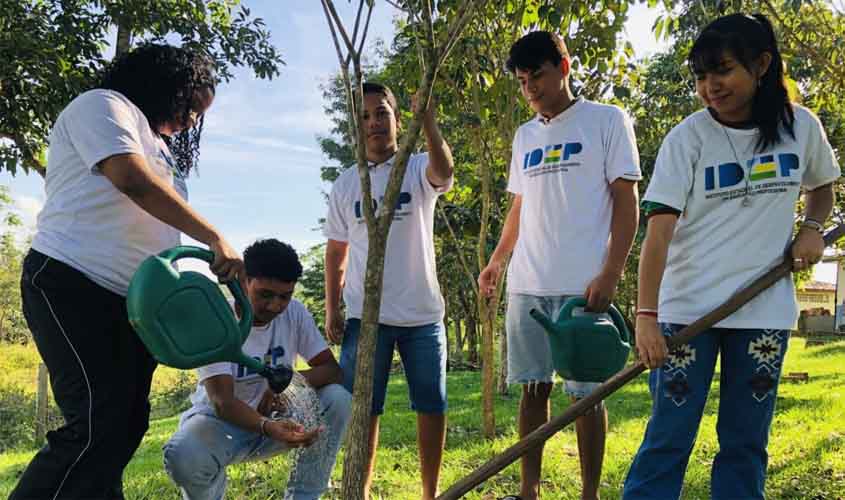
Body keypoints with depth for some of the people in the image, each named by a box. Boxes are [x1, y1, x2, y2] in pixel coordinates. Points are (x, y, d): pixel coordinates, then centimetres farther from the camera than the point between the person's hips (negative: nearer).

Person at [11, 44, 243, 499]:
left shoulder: (160, 149, 25)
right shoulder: (103, 105, 0)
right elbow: (134, 181, -18)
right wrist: (215, 239, -18)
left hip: (130, 299, 9)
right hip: (71, 284, -9)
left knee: (127, 423, 6)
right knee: (97, 424, -17)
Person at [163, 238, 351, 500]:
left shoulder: (295, 313, -9)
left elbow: (333, 370, -9)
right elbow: (222, 401, -29)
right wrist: (267, 427, -50)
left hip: (274, 417, 4)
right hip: (219, 420, -3)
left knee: (338, 399, -23)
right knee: (183, 456, -37)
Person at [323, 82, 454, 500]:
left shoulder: (418, 169, 0)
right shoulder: (345, 184, 8)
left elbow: (443, 171, -26)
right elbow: (336, 252, 12)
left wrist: (427, 119, -43)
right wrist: (331, 309, 5)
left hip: (422, 313, -1)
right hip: (365, 316, 1)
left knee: (432, 406, 7)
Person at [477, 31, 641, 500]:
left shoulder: (606, 121, 1)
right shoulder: (524, 135, 17)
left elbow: (626, 203, -4)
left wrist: (609, 274, -12)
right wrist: (496, 261, 14)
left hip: (582, 285, -5)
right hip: (526, 285, 5)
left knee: (584, 392, 0)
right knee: (533, 388, 9)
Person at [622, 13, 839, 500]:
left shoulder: (802, 126, 2)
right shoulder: (687, 137, -8)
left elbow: (822, 186, 22)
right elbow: (660, 229, -15)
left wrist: (813, 228, 0)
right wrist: (646, 315, -24)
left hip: (765, 309, 3)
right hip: (687, 308, -2)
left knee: (746, 441, 9)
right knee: (669, 437, -2)